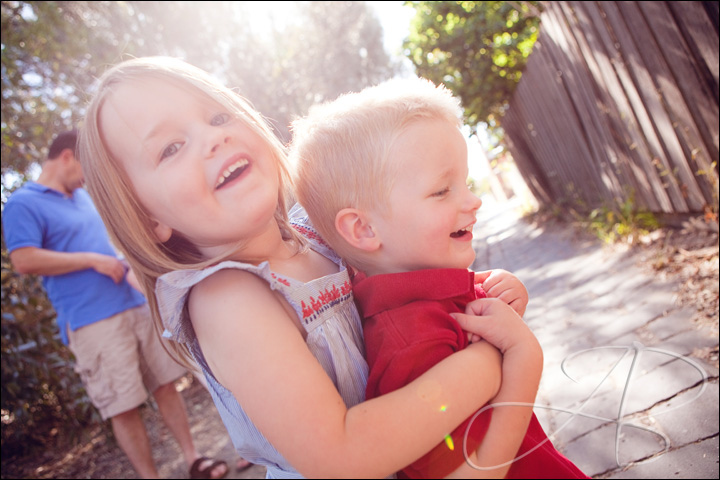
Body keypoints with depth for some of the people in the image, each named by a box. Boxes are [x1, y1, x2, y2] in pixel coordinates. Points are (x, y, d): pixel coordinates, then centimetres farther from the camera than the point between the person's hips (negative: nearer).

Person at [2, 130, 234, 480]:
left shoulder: (84, 196, 19)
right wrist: (92, 259, -15)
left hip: (136, 304, 7)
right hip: (91, 321, -7)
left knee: (165, 385, 9)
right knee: (124, 408, -2)